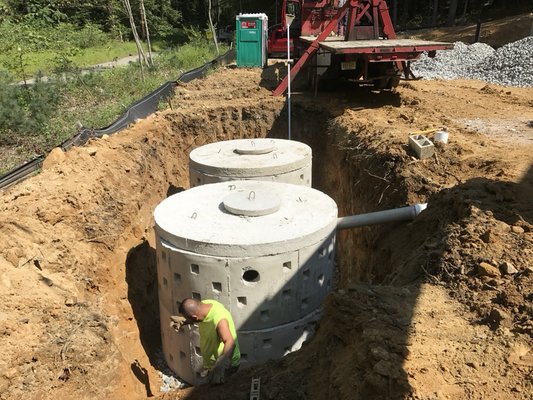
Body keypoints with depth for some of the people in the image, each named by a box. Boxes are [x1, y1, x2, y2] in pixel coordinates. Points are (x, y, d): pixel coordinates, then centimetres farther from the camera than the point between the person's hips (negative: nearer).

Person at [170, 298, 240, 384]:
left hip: (227, 366, -8)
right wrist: (181, 321, -9)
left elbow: (230, 342, -51)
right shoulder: (205, 304, -14)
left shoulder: (219, 319, -39)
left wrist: (220, 367, -65)